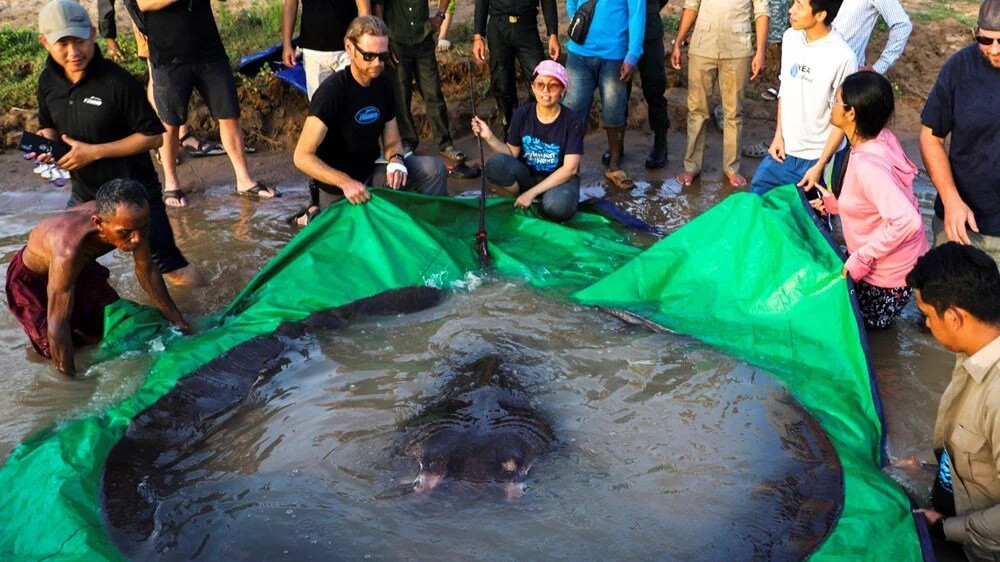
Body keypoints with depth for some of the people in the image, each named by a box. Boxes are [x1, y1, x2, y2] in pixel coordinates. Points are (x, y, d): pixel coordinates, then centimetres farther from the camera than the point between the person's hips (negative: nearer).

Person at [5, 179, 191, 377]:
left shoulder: (128, 220, -29)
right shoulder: (69, 250, -47)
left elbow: (147, 270, -10)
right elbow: (57, 324, -38)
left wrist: (176, 319, -1)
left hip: (81, 266, 5)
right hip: (32, 279, -5)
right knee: (54, 350, -6)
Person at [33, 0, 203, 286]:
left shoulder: (118, 82, -21)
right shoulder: (48, 81, -1)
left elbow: (152, 136, -17)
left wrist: (94, 151, -22)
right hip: (84, 193, 6)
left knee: (170, 266, -1)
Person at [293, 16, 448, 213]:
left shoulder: (384, 85, -2)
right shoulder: (331, 91, -22)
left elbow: (392, 141, 6)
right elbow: (303, 156, -24)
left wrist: (396, 160, -18)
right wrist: (345, 182, -35)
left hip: (371, 174, 5)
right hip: (338, 189, -5)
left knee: (433, 168, -14)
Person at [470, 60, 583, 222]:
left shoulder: (572, 122, -14)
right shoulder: (522, 114, -7)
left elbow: (569, 169, -15)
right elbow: (512, 154, 0)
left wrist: (532, 192, -20)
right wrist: (489, 137, -19)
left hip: (560, 178, -3)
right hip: (527, 175, 3)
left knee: (557, 207, -37)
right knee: (496, 163, -27)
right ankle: (520, 202, -2)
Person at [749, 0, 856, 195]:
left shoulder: (842, 57, -22)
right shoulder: (790, 37, -3)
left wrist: (820, 166, -13)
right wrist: (779, 135, 7)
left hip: (817, 157, -6)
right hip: (785, 150, 6)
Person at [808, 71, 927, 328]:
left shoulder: (867, 164, -34)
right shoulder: (881, 138, -6)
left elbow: (907, 221, -40)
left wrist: (861, 259, -31)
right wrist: (836, 203, 4)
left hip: (887, 276, -8)